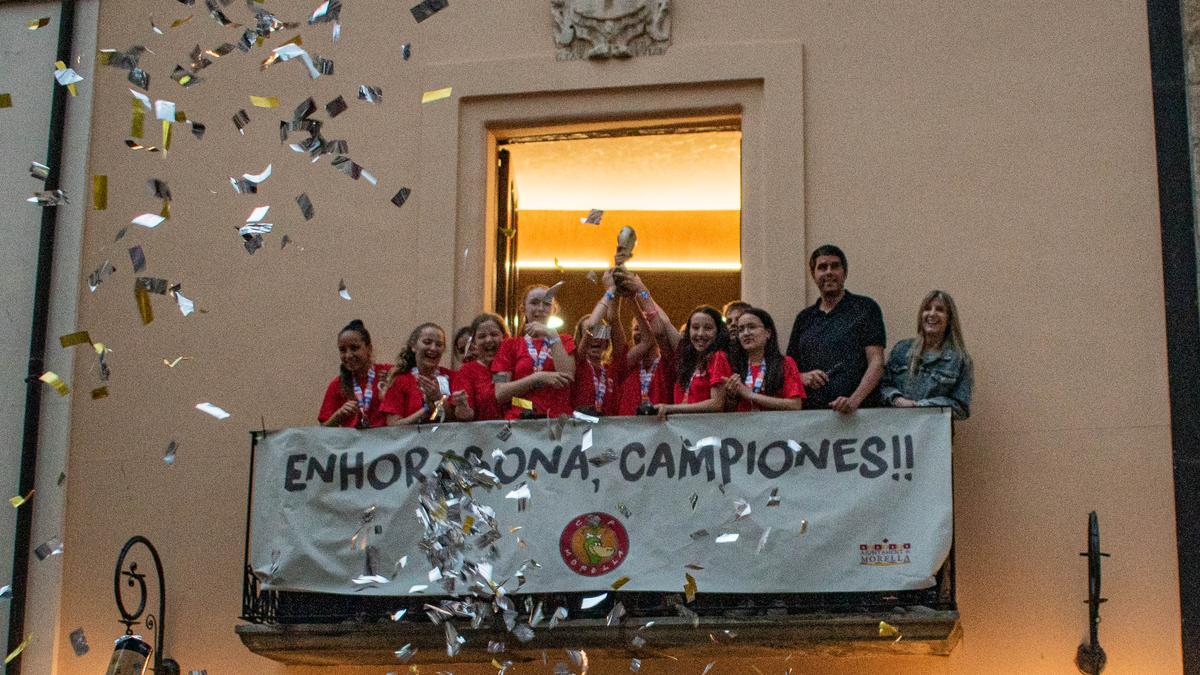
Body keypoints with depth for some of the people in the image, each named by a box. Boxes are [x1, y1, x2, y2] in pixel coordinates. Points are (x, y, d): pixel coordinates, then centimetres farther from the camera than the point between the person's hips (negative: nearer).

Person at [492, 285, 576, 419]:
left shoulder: (564, 341, 18)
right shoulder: (510, 345, 15)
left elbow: (566, 378, -2)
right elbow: (500, 394, 2)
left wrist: (552, 336, -3)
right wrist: (539, 377, -8)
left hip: (557, 422, 0)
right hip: (519, 421, 0)